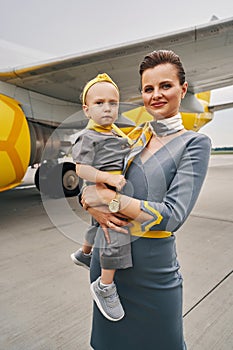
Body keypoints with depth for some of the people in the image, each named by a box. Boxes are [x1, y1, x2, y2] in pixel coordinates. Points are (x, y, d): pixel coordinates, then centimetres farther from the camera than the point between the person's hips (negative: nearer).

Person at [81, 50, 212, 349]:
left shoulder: (194, 143, -9)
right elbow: (88, 180, 5)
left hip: (153, 266, -4)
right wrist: (93, 206, -17)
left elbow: (173, 216, -19)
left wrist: (108, 197, -19)